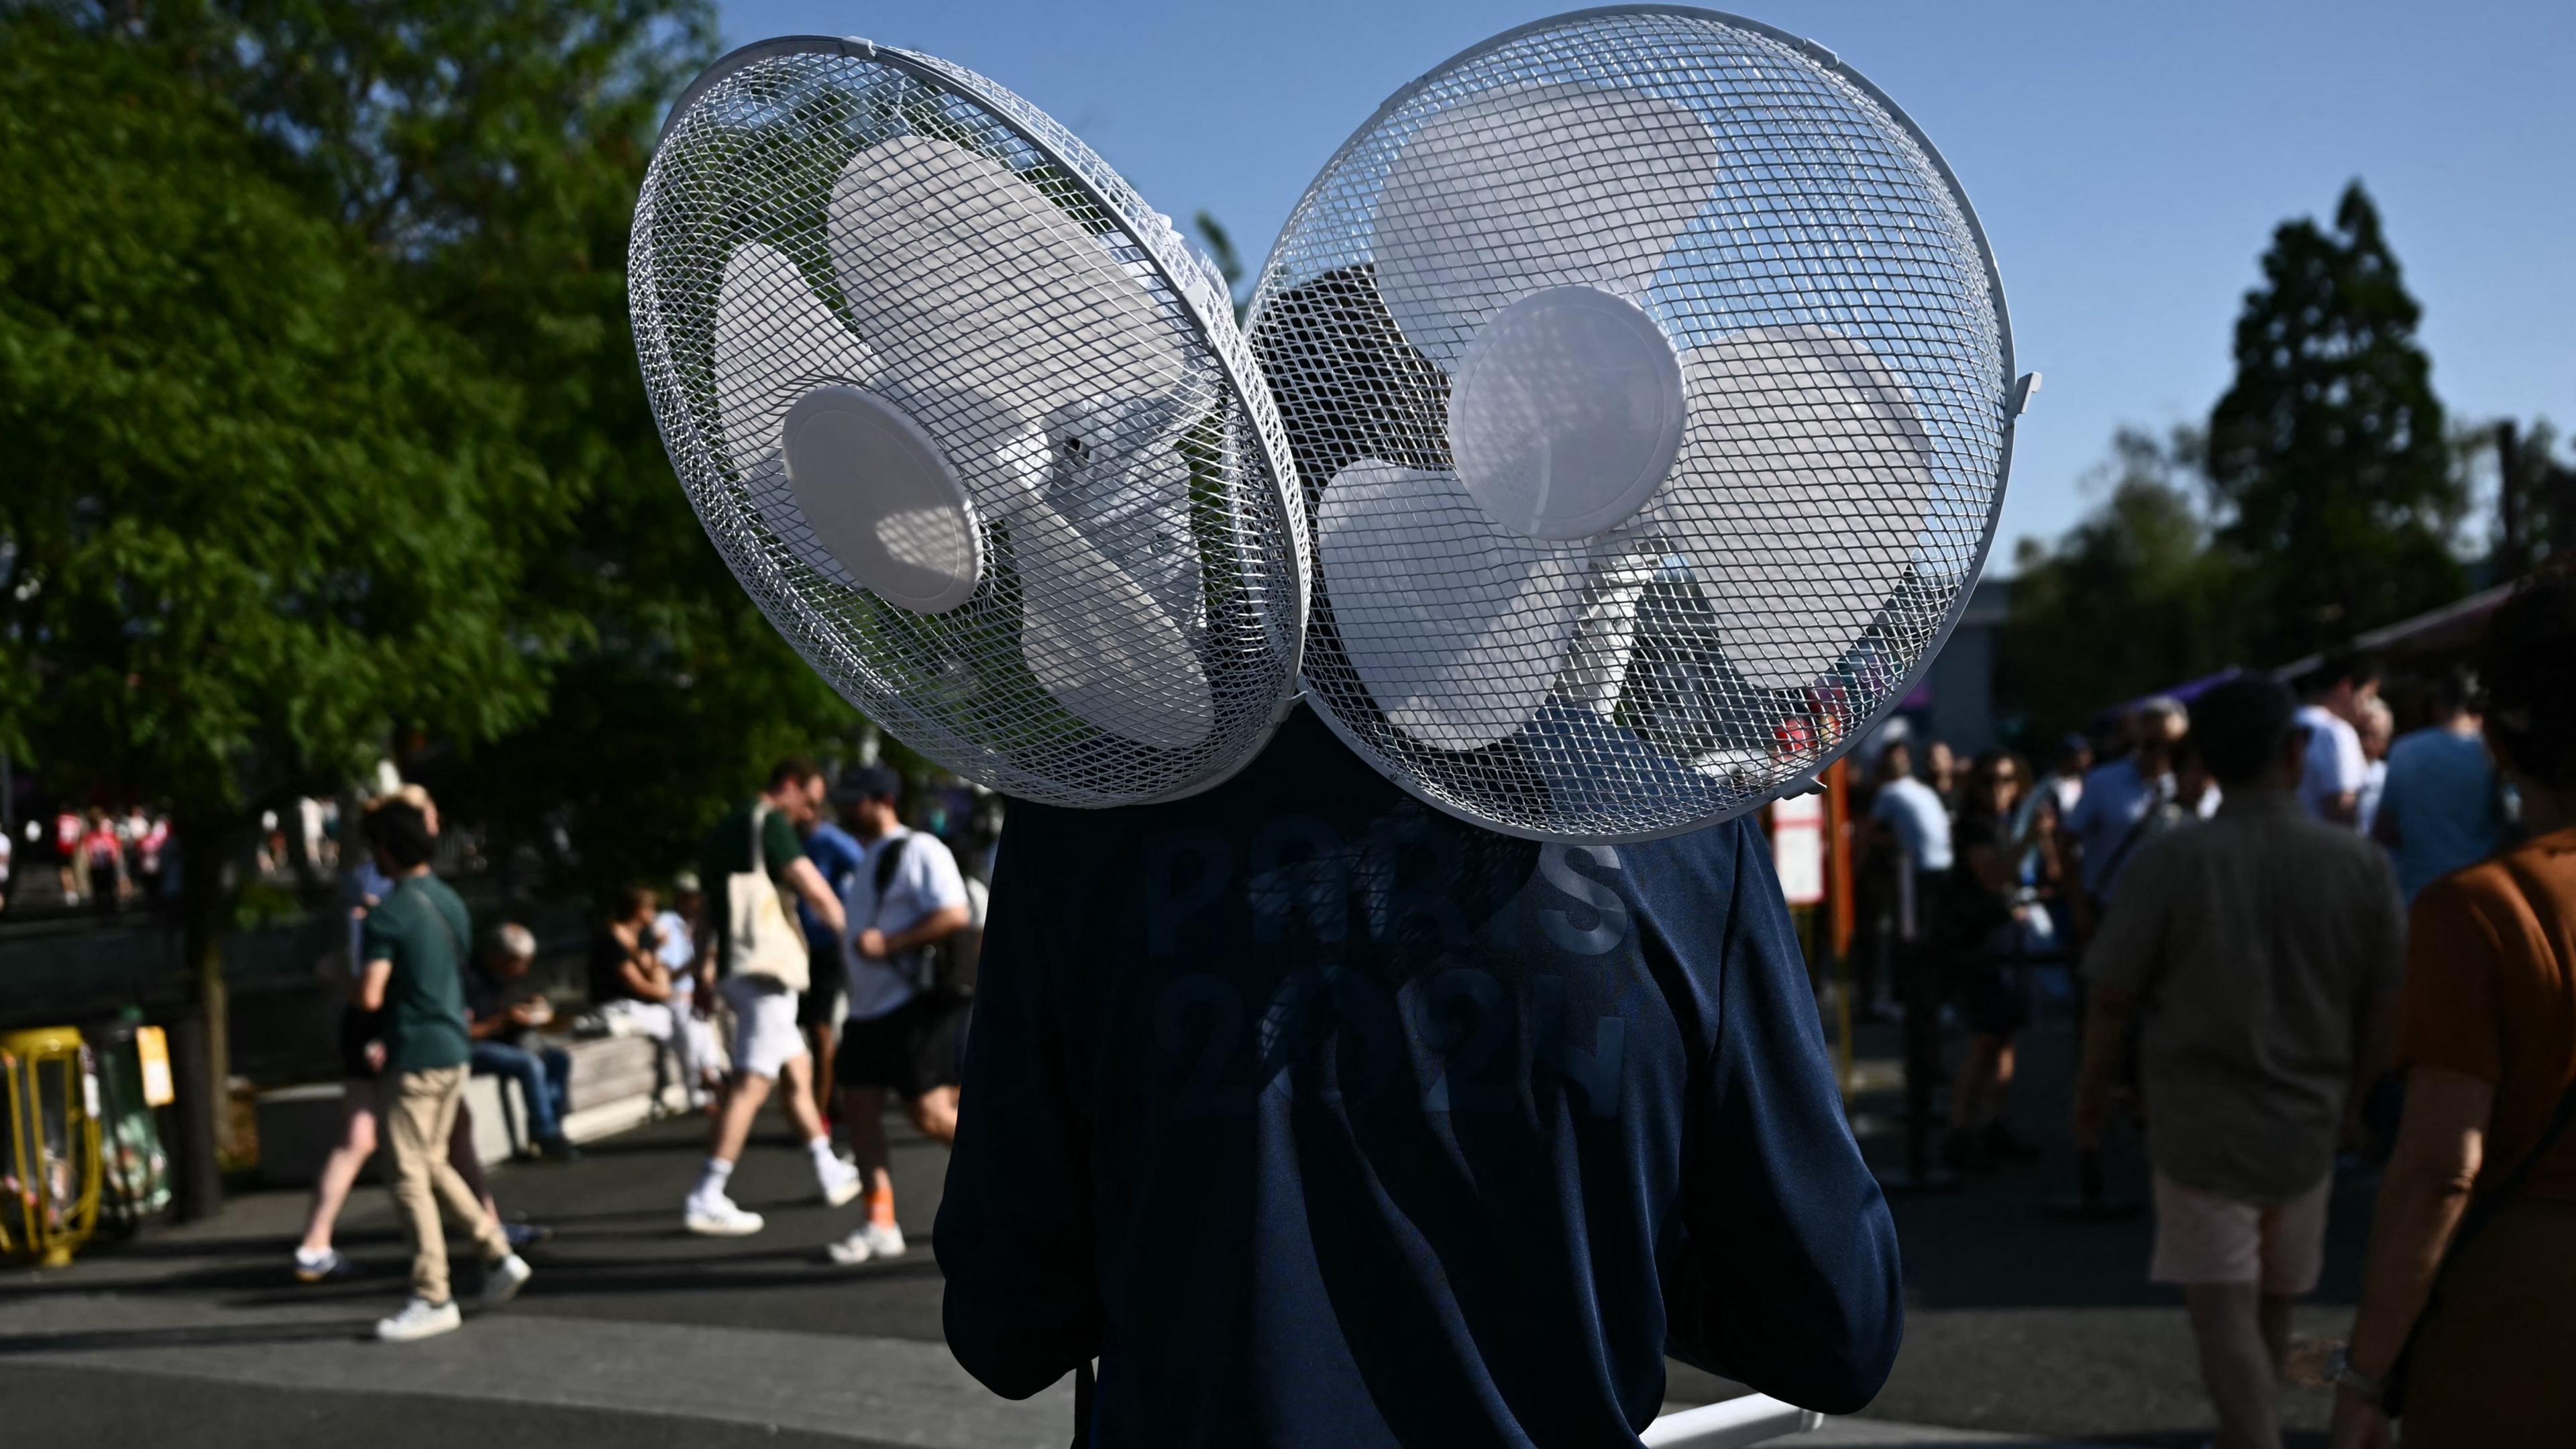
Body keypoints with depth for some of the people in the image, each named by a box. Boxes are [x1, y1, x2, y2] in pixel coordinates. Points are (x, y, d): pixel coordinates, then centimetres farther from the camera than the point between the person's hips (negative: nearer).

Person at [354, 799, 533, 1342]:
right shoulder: (450, 901, 10)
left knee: (410, 1176, -1)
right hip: (454, 1048, 8)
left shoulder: (388, 914, -14)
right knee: (432, 1162, 20)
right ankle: (498, 1255, 17)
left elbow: (370, 996, -19)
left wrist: (347, 976, 2)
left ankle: (432, 1300, 3)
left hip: (416, 1058, -8)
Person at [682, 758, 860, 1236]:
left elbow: (710, 905, 22)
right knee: (752, 1081, -11)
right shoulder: (769, 822, -8)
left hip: (735, 965, 10)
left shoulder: (728, 825, 20)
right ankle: (706, 1200, -13)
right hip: (764, 963, -10)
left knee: (797, 1069, 17)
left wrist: (705, 971, 23)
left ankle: (831, 1174, 25)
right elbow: (815, 892, -11)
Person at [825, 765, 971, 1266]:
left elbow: (954, 915, -21)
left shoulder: (918, 850, -11)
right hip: (868, 1010, 10)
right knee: (858, 1108, 3)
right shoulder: (868, 859, 19)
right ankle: (880, 1224, 9)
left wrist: (888, 943, -24)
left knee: (930, 1115, -9)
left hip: (912, 1008, -9)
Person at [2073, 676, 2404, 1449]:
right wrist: (2349, 1099, 18)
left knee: (2224, 1314, -2)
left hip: (2200, 1123, -4)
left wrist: (2090, 1094, 6)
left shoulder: (2171, 860, -14)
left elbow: (2112, 996, -10)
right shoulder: (2360, 862, -6)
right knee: (2271, 1309, 20)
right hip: (2307, 1122, 4)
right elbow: (2385, 1007, 2)